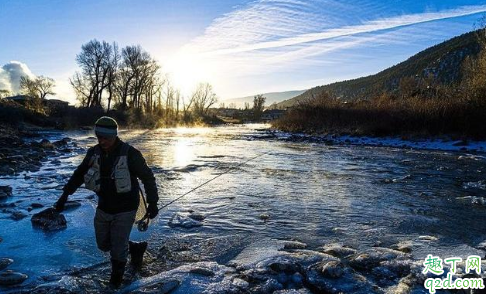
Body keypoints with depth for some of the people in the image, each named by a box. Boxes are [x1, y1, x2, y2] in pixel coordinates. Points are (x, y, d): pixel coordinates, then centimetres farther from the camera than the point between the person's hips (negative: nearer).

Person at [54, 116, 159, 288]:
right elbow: (79, 174, 10)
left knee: (117, 249, 0)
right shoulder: (94, 153, -4)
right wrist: (65, 195, 7)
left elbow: (148, 177, -13)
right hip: (104, 208, 6)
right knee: (104, 244, 17)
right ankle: (135, 248, 39)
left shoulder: (130, 154, -19)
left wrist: (152, 202, -17)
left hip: (125, 209, -6)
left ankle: (116, 278, 28)